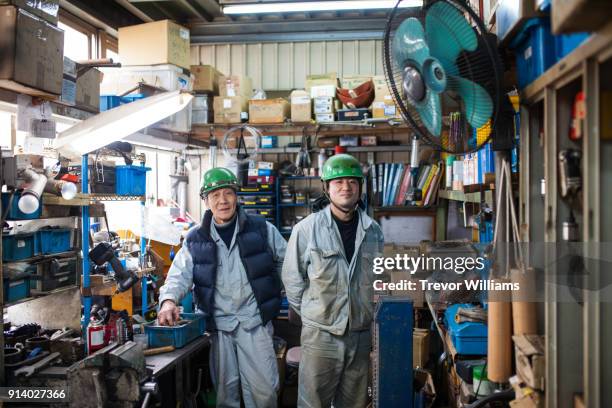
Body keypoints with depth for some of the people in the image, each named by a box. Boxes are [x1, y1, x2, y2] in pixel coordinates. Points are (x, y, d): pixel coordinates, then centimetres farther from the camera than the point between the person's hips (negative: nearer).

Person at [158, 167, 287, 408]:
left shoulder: (262, 229, 0)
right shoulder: (195, 239, 4)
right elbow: (180, 273, -5)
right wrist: (169, 300, -24)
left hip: (255, 322, -1)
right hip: (218, 324, 2)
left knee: (264, 388, 1)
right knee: (225, 388, 11)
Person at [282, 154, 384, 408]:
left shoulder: (373, 231, 3)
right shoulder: (307, 229, -9)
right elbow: (292, 279, -3)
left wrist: (370, 315, 11)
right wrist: (311, 314, 1)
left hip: (362, 334, 3)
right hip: (320, 333, -3)